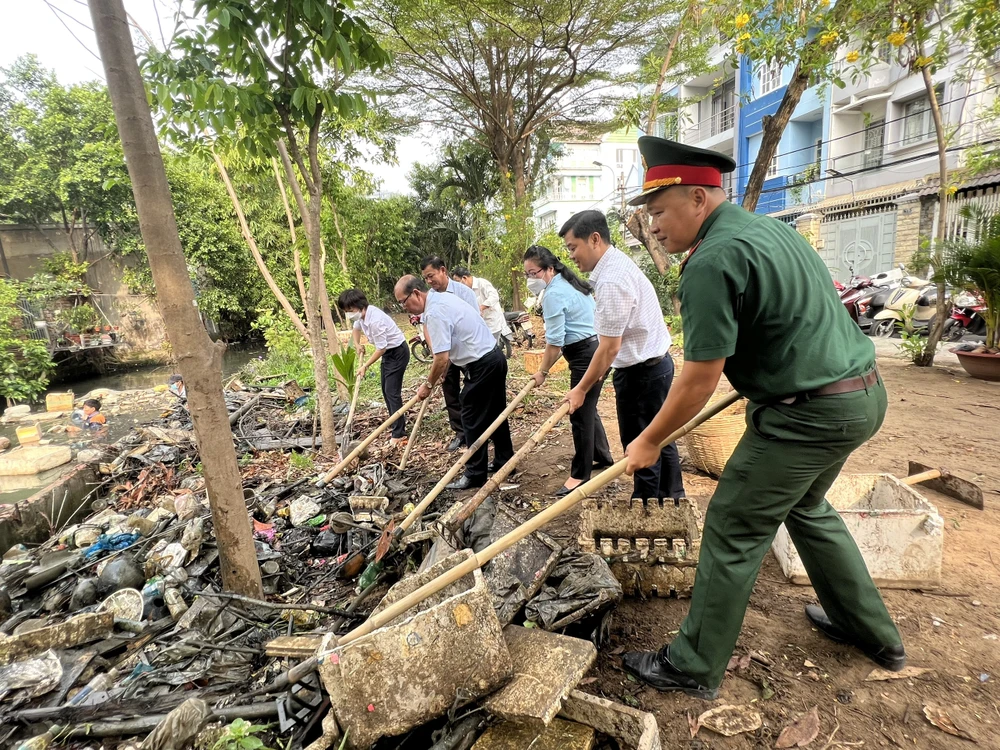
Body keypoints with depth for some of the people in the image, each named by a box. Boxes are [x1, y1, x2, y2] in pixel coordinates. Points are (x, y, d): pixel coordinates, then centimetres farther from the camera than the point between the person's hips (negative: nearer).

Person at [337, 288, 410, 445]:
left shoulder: (375, 320, -31)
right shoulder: (362, 315, -3)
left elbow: (381, 348, -25)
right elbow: (356, 327, 23)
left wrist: (365, 366, -16)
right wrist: (357, 344, 10)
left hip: (398, 352, -10)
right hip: (387, 352, 10)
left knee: (392, 392, -12)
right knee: (386, 390, 14)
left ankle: (399, 434, -7)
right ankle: (399, 425, 25)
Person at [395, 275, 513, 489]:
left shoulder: (434, 313, -20)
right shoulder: (444, 297, 11)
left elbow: (441, 358, -22)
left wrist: (428, 385, -7)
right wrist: (446, 366, 21)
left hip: (481, 366, -10)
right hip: (495, 358, 10)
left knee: (473, 421, 1)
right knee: (495, 413, 19)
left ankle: (475, 474, 12)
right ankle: (505, 461, 32)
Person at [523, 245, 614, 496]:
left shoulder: (554, 294, -16)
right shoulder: (569, 283, 15)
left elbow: (554, 341, -17)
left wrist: (542, 371, -6)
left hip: (586, 356, -10)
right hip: (596, 351, 10)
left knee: (580, 413, -3)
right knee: (587, 408, 20)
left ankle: (580, 474, 8)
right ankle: (602, 456, 35)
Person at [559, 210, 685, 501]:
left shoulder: (611, 281, -24)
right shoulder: (618, 261, 7)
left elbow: (610, 347, -22)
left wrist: (581, 389, -13)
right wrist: (601, 369, 19)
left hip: (641, 373, -10)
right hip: (655, 364, 10)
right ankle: (672, 501, 34)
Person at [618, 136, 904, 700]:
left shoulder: (712, 261, -20)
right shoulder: (769, 227, 10)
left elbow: (700, 382, -20)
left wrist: (650, 441, -7)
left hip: (808, 412, -10)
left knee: (734, 532, 1)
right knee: (806, 506, 27)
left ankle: (695, 668, 16)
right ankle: (873, 633, 43)